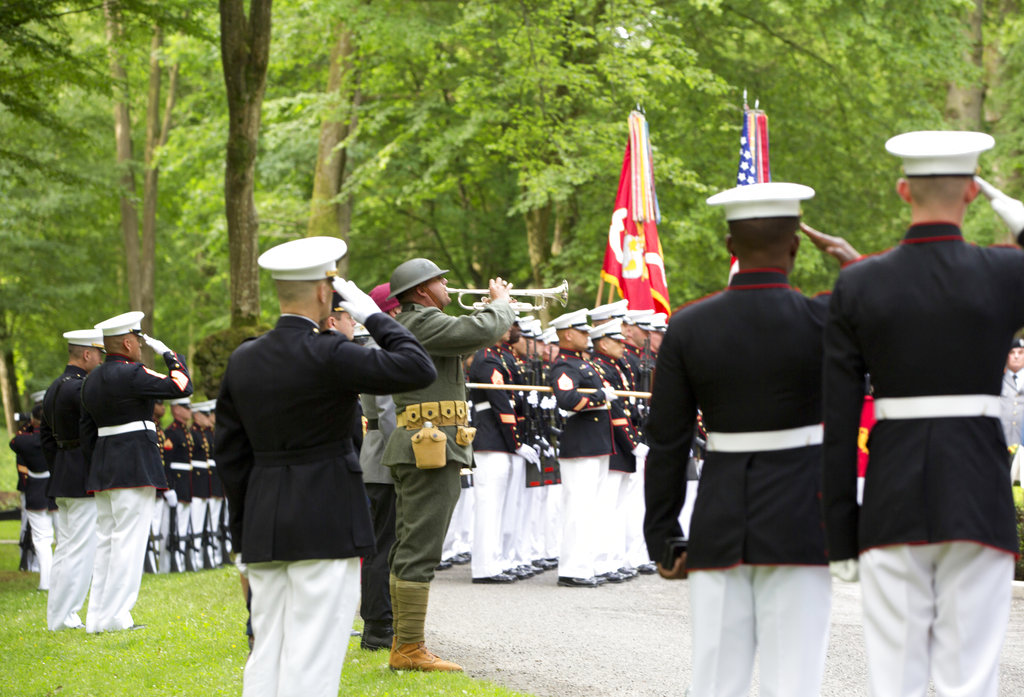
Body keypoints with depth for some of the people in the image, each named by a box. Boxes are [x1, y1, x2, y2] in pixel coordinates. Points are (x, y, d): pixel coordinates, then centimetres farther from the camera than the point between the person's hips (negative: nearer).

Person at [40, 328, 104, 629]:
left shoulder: (53, 389, 14)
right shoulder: (81, 388, -17)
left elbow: (45, 436, 19)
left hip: (62, 479, 10)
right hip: (85, 479, -10)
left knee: (66, 548, 13)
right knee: (81, 549, -6)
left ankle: (57, 616, 16)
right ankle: (64, 617, -5)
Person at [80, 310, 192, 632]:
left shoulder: (92, 380, 14)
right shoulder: (132, 374, -13)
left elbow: (86, 428, 15)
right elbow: (182, 387, -12)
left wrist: (96, 468, 19)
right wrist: (170, 356, 3)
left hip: (103, 466, 9)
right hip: (135, 467, -9)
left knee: (105, 541, 10)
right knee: (128, 541, -6)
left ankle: (96, 617, 10)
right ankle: (114, 615, -8)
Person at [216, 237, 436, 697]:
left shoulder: (243, 360, 6)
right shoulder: (328, 356, -14)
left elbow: (229, 452, 10)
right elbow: (419, 369, -15)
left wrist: (245, 529, 17)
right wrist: (372, 317, -5)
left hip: (263, 523, 7)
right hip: (326, 522, -7)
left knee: (267, 655, 11)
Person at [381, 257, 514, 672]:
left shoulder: (408, 327, 19)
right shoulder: (423, 323, -13)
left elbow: (463, 340, 31)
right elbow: (484, 330, -25)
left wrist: (498, 311, 22)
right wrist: (500, 302, -5)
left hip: (415, 447, 11)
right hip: (434, 448, -11)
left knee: (409, 550, 12)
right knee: (419, 550, -10)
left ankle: (403, 645, 15)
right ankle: (410, 649, -11)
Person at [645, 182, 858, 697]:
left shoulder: (688, 327, -1)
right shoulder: (821, 320, -10)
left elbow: (666, 442, 1)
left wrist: (664, 539, 9)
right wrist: (854, 264, 17)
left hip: (719, 523, 3)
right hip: (799, 520, -3)